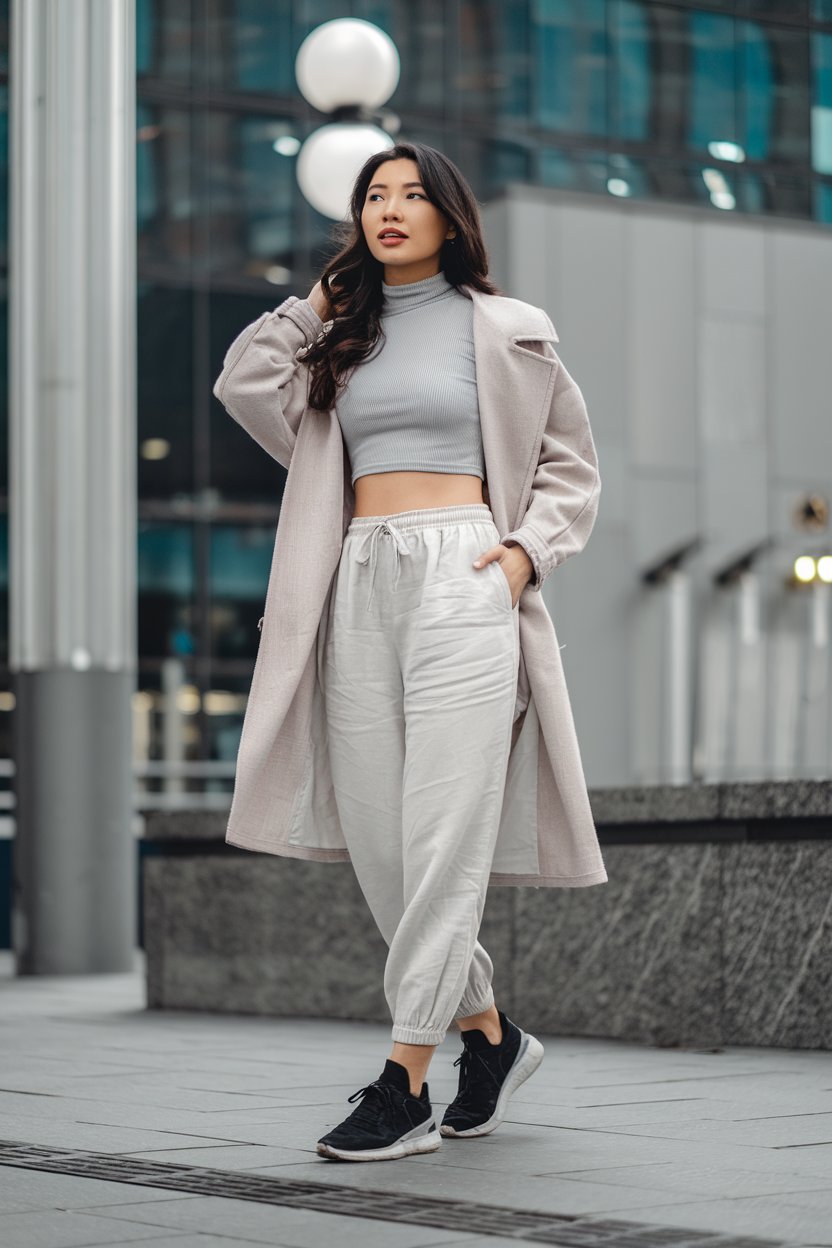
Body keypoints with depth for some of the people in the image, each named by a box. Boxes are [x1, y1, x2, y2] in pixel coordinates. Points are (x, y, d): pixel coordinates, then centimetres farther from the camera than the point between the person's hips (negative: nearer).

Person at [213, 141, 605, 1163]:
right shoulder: (347, 333, 19)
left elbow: (571, 463, 11)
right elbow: (245, 387, 6)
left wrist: (525, 552, -4)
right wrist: (320, 299, 12)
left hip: (459, 572, -5)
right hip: (362, 579, 5)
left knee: (441, 830, -12)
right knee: (373, 837, 2)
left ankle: (405, 1087, -13)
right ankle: (489, 1033, 19)